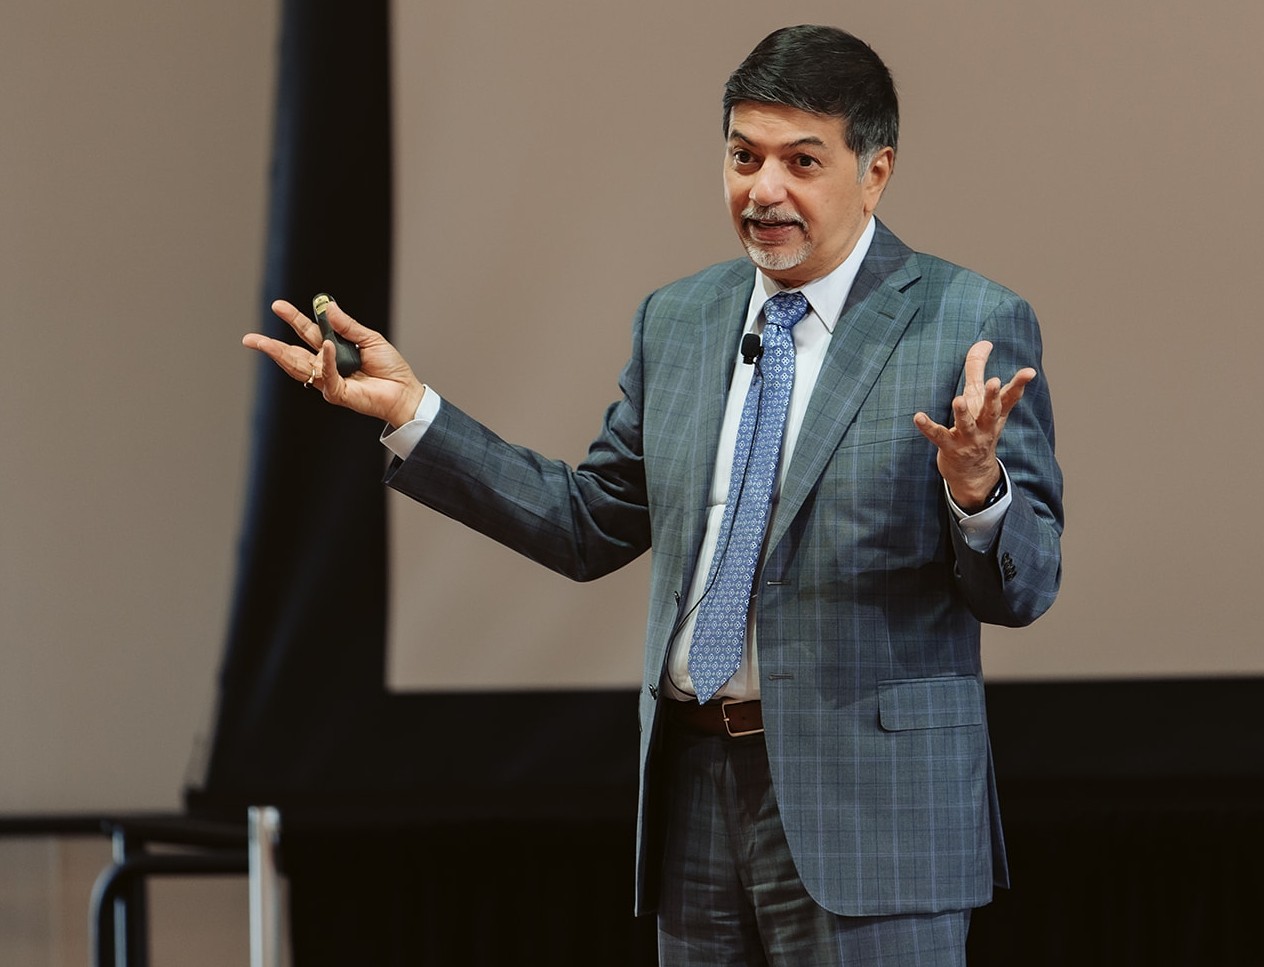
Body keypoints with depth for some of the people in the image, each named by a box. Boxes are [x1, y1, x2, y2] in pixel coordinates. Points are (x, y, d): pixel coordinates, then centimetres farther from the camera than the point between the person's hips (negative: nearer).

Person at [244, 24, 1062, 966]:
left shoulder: (974, 326, -6)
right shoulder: (677, 322, 12)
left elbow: (1024, 588, -7)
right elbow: (592, 525, 19)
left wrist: (976, 489, -29)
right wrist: (411, 411, 13)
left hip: (868, 805, -5)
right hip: (696, 790, 6)